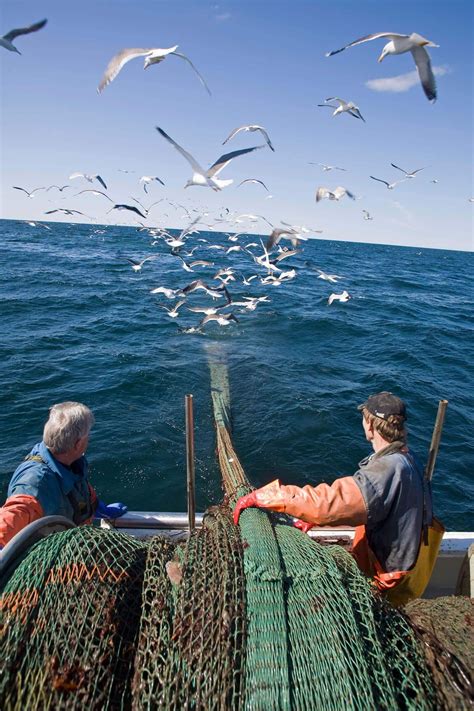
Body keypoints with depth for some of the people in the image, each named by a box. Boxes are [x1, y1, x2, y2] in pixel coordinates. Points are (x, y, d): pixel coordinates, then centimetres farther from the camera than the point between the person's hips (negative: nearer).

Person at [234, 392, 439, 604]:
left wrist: (260, 496, -35)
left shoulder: (389, 469, -33)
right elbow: (351, 500, 6)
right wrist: (314, 519, -1)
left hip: (384, 577, -8)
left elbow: (330, 501, -40)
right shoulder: (405, 460, -1)